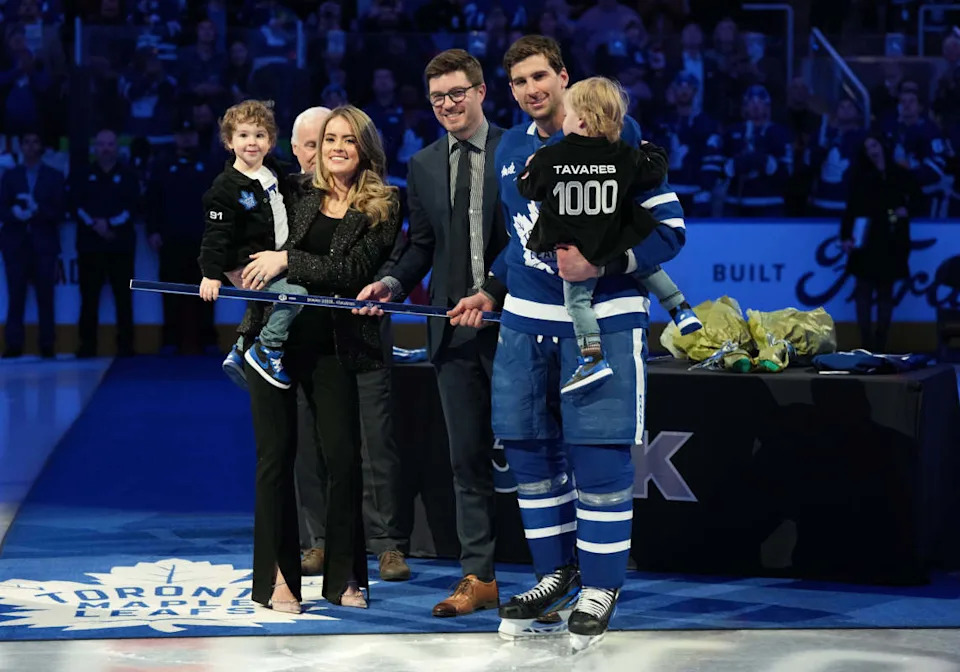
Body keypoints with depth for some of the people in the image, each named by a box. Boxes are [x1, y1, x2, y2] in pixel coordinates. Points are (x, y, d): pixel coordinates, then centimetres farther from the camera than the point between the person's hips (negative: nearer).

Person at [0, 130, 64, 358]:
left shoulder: (54, 176, 10)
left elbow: (59, 211, 0)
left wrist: (37, 210, -16)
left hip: (44, 243, -1)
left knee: (45, 296, -3)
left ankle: (47, 345, -1)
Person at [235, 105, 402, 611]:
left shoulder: (382, 210, 0)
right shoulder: (297, 196, 8)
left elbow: (354, 271, -13)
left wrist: (288, 261, -14)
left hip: (332, 345, -2)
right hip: (275, 336, 2)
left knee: (342, 455, -4)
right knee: (276, 452, 1)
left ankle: (344, 575, 10)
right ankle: (276, 577, 7)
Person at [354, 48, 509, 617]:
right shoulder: (424, 165, 12)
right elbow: (422, 245, 15)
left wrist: (494, 294, -17)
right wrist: (392, 283, -4)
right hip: (454, 331, 5)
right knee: (468, 458, 7)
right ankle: (479, 577, 11)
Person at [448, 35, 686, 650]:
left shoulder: (615, 134, -9)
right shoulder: (512, 149, 11)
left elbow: (668, 228, -11)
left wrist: (601, 263, -23)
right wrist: (490, 291, 18)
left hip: (604, 319, -6)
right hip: (527, 321, 6)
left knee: (599, 456, -7)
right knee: (531, 450, 7)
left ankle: (601, 588, 6)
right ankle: (556, 575, 22)